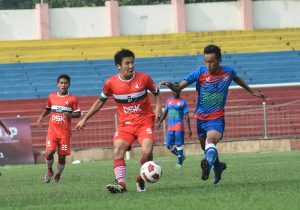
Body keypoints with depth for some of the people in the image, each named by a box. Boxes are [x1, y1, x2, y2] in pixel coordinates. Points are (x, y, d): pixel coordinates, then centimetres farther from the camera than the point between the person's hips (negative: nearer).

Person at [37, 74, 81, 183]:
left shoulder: (72, 99, 0)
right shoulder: (51, 97, 8)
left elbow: (78, 114, 2)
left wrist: (70, 115, -17)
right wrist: (41, 117, 10)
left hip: (65, 132, -1)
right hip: (52, 130, 1)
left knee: (62, 156, 0)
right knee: (49, 152, -14)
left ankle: (58, 174, 24)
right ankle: (49, 170, 13)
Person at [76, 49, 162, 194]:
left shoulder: (143, 78, -6)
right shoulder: (111, 83, -3)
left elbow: (156, 93, 12)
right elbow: (100, 101, 12)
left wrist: (158, 108, -6)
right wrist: (84, 119, 11)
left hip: (144, 122, -2)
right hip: (125, 124, 2)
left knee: (147, 151, -22)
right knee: (118, 151, -21)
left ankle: (141, 180, 2)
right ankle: (121, 184, -26)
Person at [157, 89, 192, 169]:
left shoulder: (182, 102, -1)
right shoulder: (168, 100, 14)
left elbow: (186, 116, -3)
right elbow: (165, 112, 23)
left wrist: (189, 129, -8)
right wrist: (160, 122, 13)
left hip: (179, 127, -5)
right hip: (170, 127, 5)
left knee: (179, 145, -7)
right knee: (169, 145, 3)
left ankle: (180, 162, 1)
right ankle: (181, 156, 22)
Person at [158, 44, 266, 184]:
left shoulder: (228, 72, -7)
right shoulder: (200, 73, -11)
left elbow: (237, 79, 19)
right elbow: (179, 87, -17)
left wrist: (252, 91, 33)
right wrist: (169, 85, -40)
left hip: (217, 119, -3)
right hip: (201, 118, 3)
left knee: (210, 141, -31)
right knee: (206, 148, 18)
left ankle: (208, 164, -55)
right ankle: (218, 166, 45)